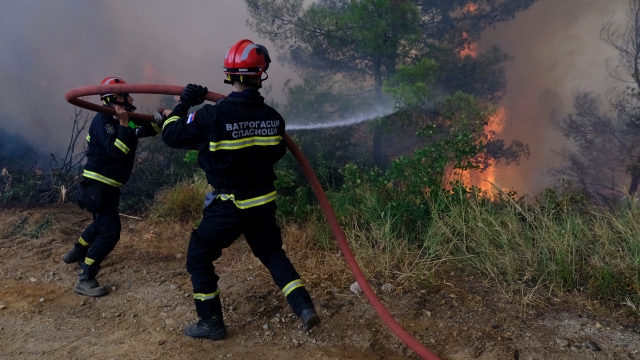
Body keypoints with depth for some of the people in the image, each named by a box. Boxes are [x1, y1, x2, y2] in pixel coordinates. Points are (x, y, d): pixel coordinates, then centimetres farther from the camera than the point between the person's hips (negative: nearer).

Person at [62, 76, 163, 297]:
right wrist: (123, 124, -33)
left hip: (107, 185, 10)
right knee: (110, 232, -12)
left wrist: (159, 120, -9)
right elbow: (117, 150, -30)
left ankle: (76, 253, 50)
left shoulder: (120, 119, 9)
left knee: (102, 223, 29)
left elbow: (145, 130, 9)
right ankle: (84, 280, -6)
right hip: (99, 185, -10)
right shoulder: (103, 120, -19)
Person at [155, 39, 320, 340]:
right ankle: (304, 307, 14)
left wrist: (183, 103, 6)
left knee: (199, 257, 14)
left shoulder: (212, 116, -19)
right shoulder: (272, 117, -5)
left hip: (228, 206, -4)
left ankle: (211, 322, 21)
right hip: (263, 202, 5)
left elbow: (172, 135, -7)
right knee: (272, 252, 22)